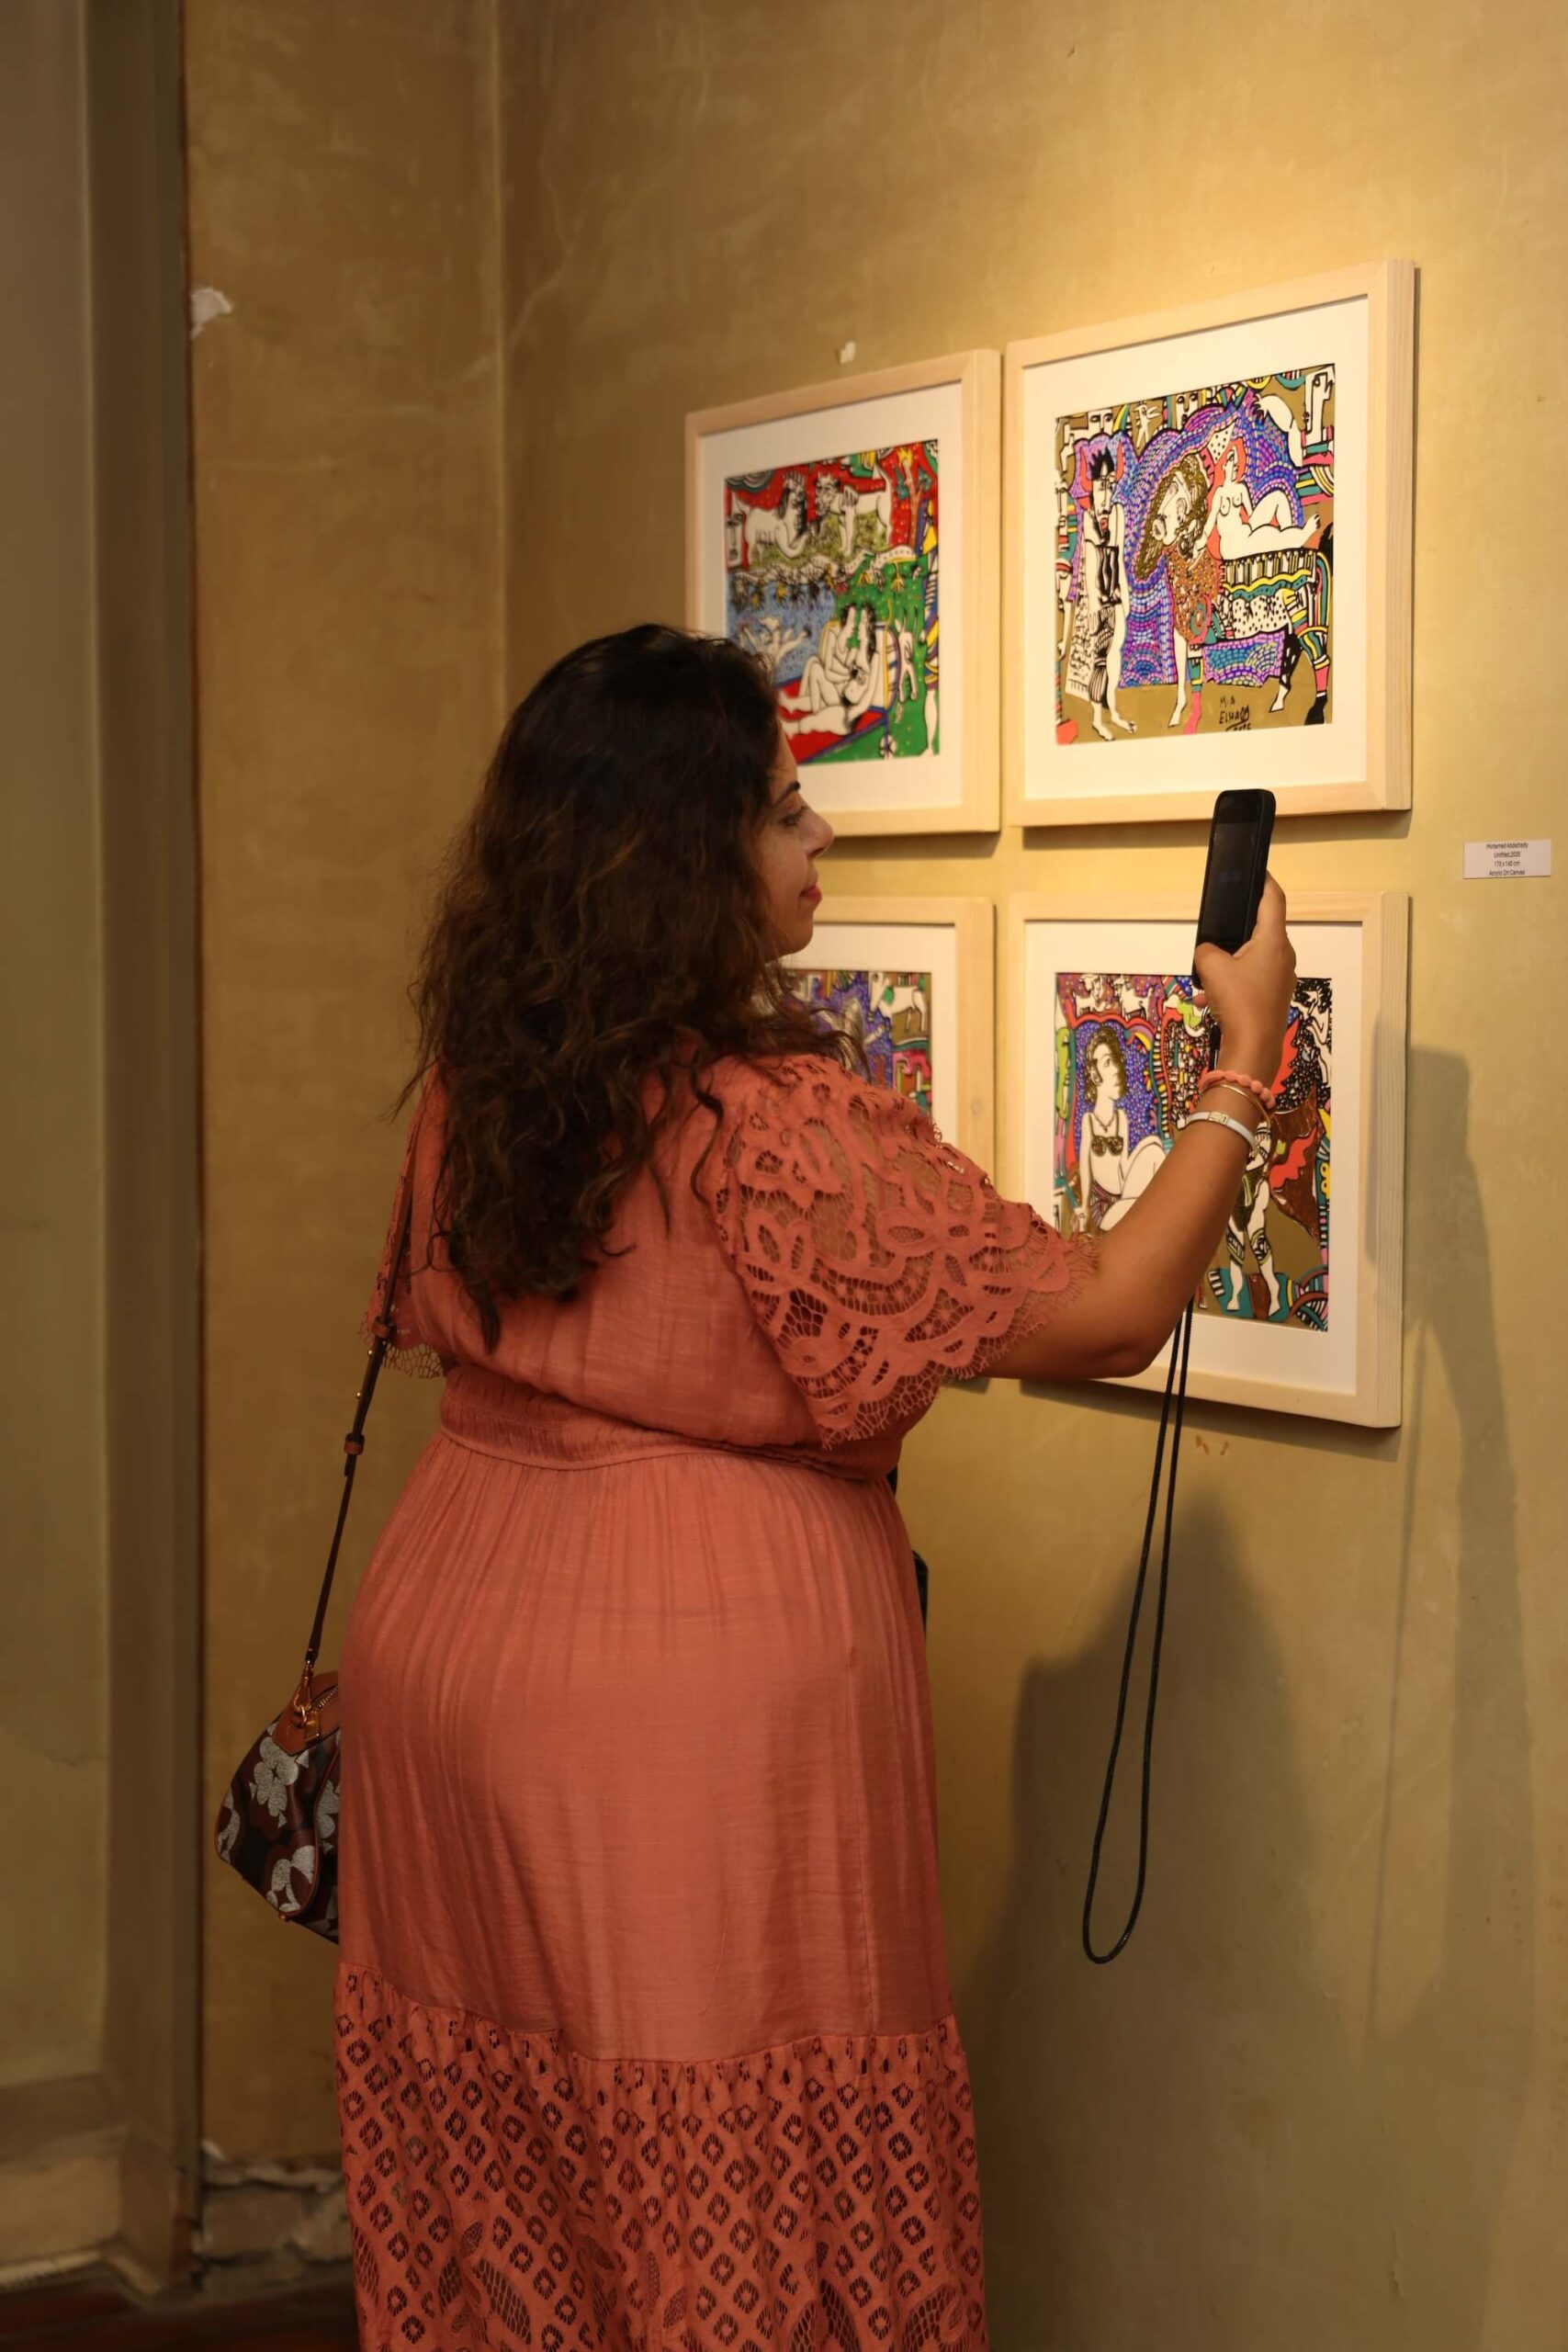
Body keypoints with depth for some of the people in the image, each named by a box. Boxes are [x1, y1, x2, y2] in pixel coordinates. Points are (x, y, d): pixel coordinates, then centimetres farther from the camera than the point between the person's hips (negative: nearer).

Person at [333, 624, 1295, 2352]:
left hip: (445, 1627, 7)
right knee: (728, 2198, 7)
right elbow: (1110, 1315, -15)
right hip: (706, 1675, -7)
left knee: (492, 2167, 19)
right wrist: (1248, 1060, -3)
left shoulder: (470, 1090, 2)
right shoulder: (774, 1124, -20)